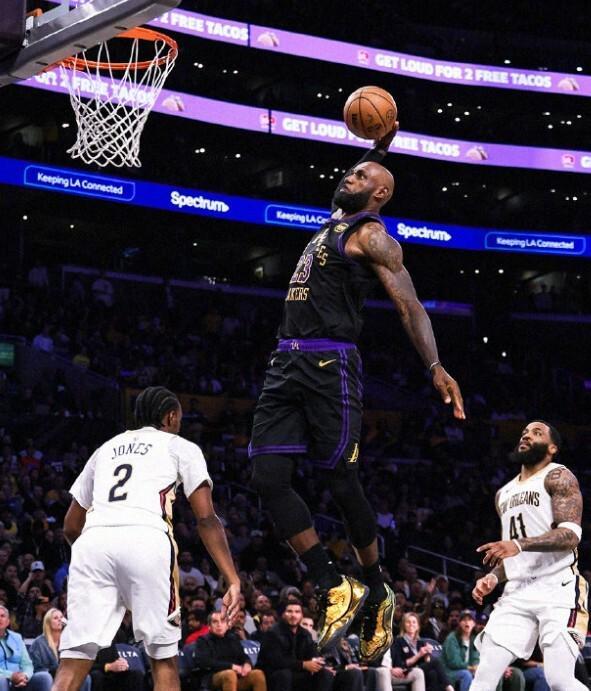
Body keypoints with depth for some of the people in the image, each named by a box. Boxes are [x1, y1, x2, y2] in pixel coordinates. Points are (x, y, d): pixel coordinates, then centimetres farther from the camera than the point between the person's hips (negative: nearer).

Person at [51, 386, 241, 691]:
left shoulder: (105, 448, 33)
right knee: (163, 659, 11)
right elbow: (206, 519, 8)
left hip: (92, 542, 3)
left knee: (73, 663, 0)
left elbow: (71, 527, 33)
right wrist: (233, 581, 6)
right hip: (147, 542, -3)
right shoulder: (181, 447, 21)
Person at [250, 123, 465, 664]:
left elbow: (409, 304, -10)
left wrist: (435, 366, -23)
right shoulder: (333, 225, 24)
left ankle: (377, 594, 13)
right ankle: (334, 588, 1)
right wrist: (379, 150, 37)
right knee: (268, 477, -5)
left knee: (340, 480, -4)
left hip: (331, 365, -8)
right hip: (287, 363, 8)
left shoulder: (371, 235, -1)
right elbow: (358, 191, 49)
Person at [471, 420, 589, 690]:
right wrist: (492, 578, 10)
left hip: (558, 589, -7)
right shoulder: (504, 494, 22)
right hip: (517, 593, 7)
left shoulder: (557, 477, -2)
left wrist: (518, 544, -28)